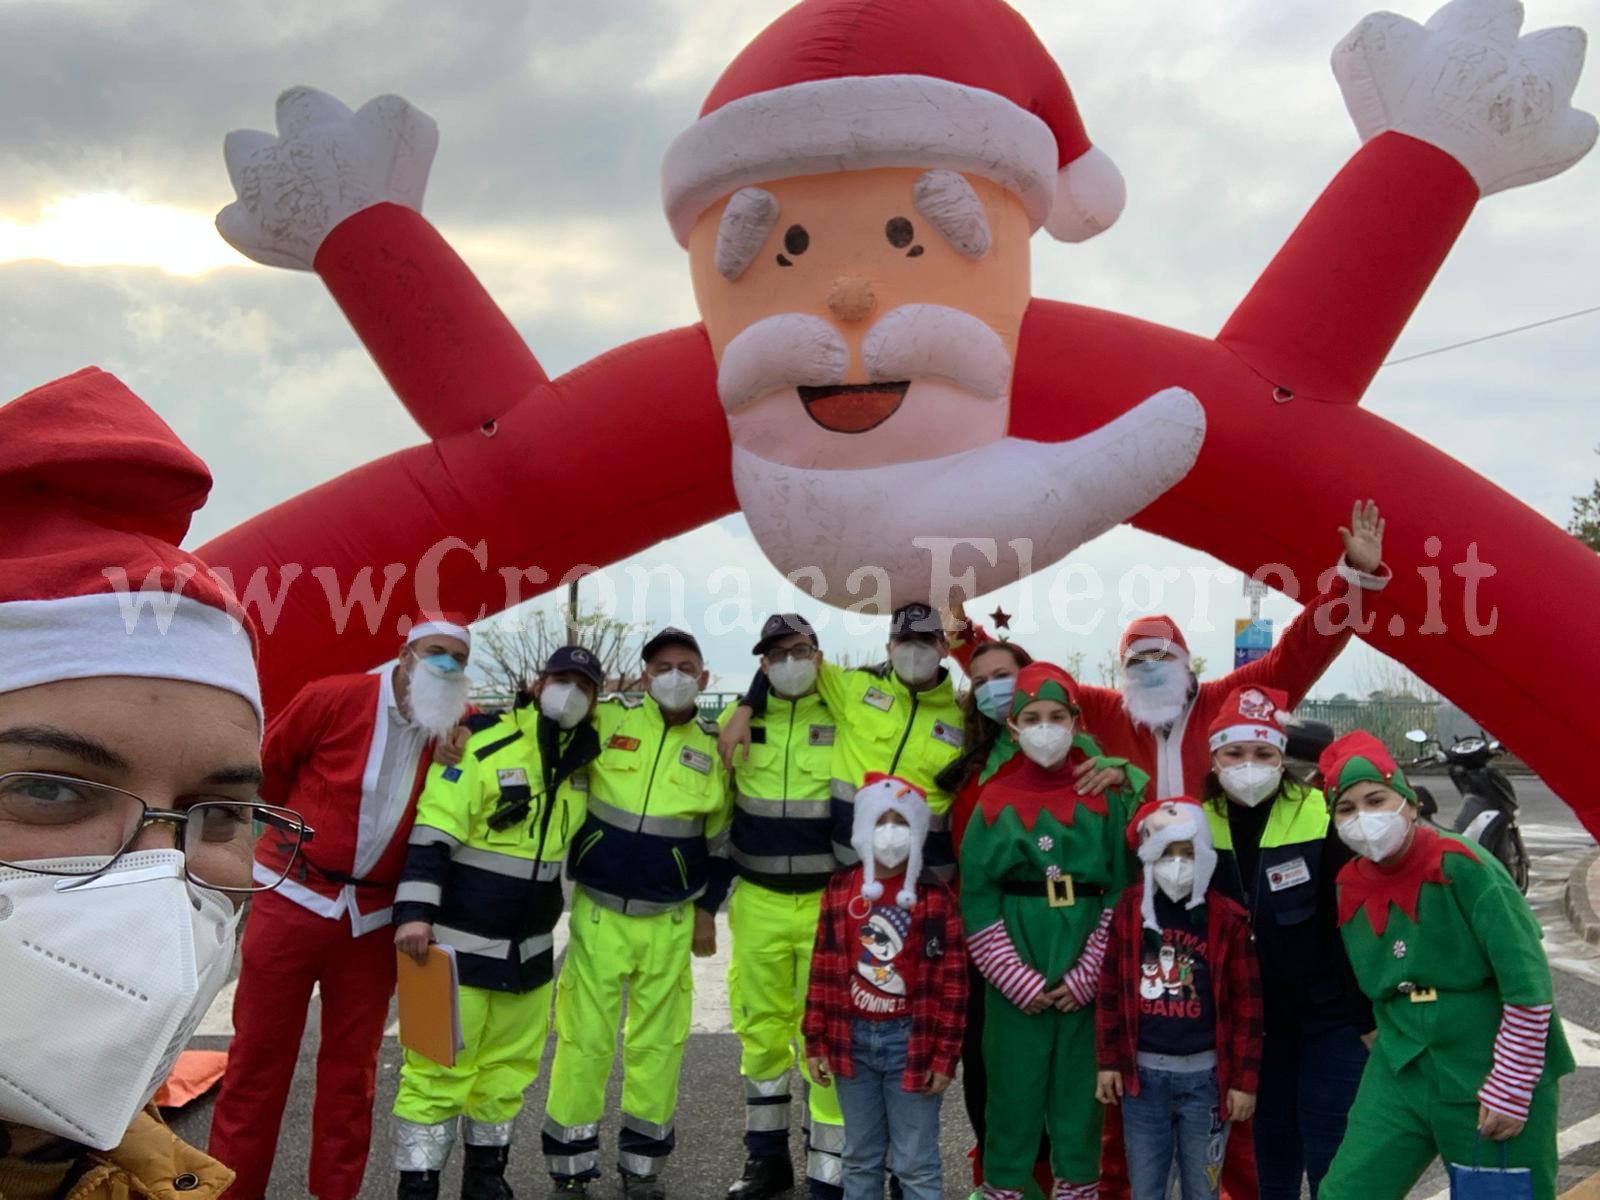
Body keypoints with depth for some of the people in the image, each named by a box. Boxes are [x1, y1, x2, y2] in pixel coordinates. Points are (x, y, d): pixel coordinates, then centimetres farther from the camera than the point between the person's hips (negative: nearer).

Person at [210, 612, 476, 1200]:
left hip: (373, 918, 3)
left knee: (352, 1064, 11)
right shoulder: (335, 698, -12)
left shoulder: (456, 729, -1)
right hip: (294, 900, -3)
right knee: (259, 1056, 6)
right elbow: (267, 766, 2)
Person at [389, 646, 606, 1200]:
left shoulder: (583, 759, 8)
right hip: (459, 942, -6)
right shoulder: (482, 744, -12)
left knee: (509, 1065, 14)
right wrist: (415, 910, -23)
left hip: (530, 948, 6)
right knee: (440, 1067, -3)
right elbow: (434, 831, -17)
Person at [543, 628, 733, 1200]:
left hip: (671, 922, 2)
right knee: (585, 1040, 1)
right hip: (598, 914, -2)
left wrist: (707, 909, 12)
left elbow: (720, 840, 13)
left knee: (658, 1042, 8)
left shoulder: (715, 747, 5)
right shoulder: (604, 721, -3)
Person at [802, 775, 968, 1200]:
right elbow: (823, 972, 6)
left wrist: (944, 1056, -9)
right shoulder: (841, 890, 1)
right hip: (852, 1038, 3)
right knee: (860, 1159, 17)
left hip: (911, 1040, -3)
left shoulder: (935, 896, -8)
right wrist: (816, 1042, 5)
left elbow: (952, 982, -7)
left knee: (916, 1164, 5)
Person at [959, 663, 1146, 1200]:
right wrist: (1021, 981, -8)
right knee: (1014, 1089, 4)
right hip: (1014, 982, -1)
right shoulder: (995, 800, -1)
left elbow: (1120, 891, -1)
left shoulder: (1105, 795, 1)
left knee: (1081, 1091, 8)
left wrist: (1086, 977, -7)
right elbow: (978, 900, -2)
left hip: (1086, 980, 1)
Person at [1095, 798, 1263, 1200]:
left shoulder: (1228, 918, -5)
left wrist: (1244, 1079, -4)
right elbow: (1110, 991, 5)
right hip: (1142, 1070, 2)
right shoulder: (1129, 909, -1)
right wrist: (1108, 1061, 2)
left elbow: (1247, 1005, -3)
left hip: (1205, 1073, -1)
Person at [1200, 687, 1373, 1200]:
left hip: (1330, 1016, -4)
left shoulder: (1322, 817, -16)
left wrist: (1369, 1015, -9)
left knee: (1331, 1157, 3)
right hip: (1256, 1020, 4)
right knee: (1271, 1153, 17)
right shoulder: (1202, 824, -4)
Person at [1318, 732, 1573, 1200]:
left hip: (1488, 1079, -5)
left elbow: (1528, 983, -16)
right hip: (1401, 1074, 5)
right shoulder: (1350, 886, 1)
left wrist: (1510, 1091, -14)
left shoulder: (1463, 866, -17)